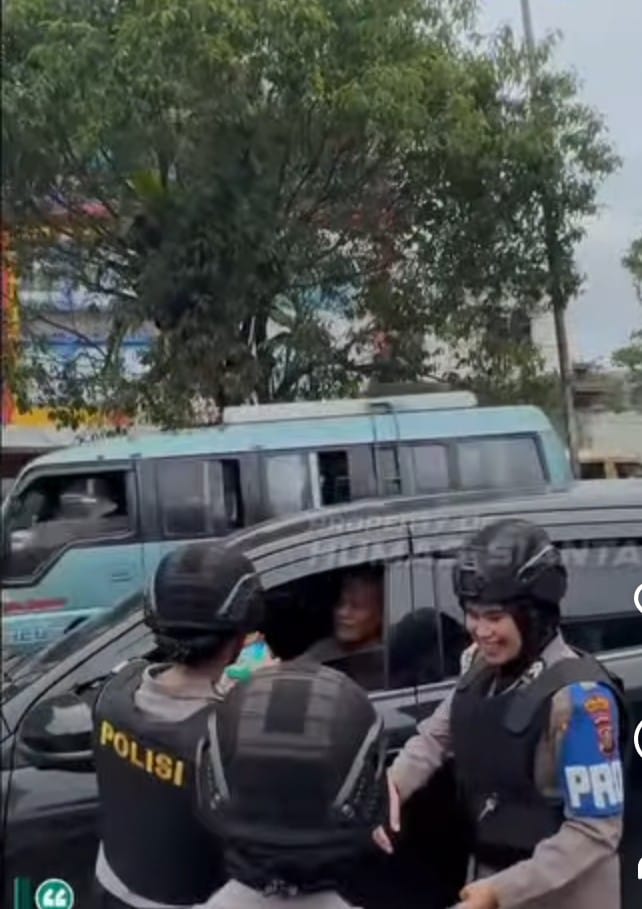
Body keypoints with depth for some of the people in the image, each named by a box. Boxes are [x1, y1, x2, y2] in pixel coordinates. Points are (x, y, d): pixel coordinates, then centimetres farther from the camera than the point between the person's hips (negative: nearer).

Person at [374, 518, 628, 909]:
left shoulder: (579, 696, -26)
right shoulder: (483, 664, -5)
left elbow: (596, 831, -23)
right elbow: (438, 734, 7)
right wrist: (392, 784, -12)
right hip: (488, 874, 6)